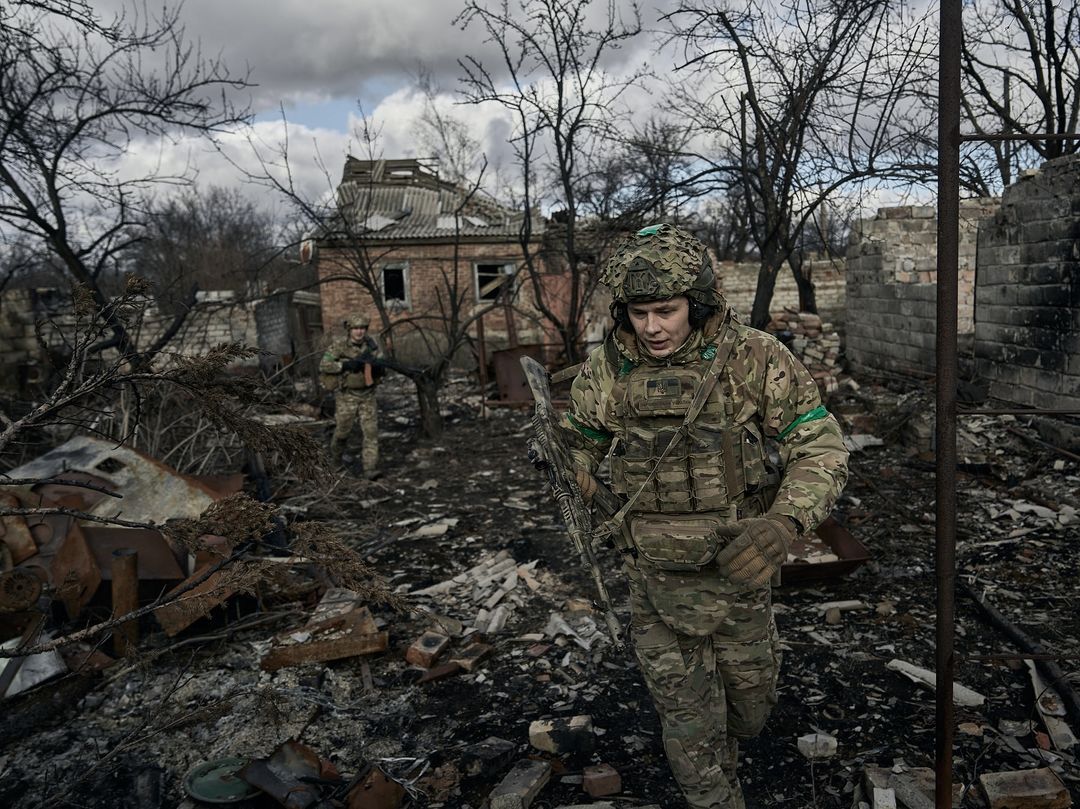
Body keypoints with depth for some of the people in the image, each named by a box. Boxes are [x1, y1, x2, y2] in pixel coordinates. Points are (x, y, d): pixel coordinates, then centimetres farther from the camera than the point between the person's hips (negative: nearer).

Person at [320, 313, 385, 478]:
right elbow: (324, 367, -18)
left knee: (371, 432, -7)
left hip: (367, 396, 2)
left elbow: (380, 370, 2)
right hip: (346, 396, -2)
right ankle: (336, 454, 43)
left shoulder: (372, 344, -3)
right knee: (343, 431, 13)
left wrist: (375, 365, -22)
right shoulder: (339, 347, -13)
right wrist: (346, 365, -29)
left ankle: (370, 468, -5)